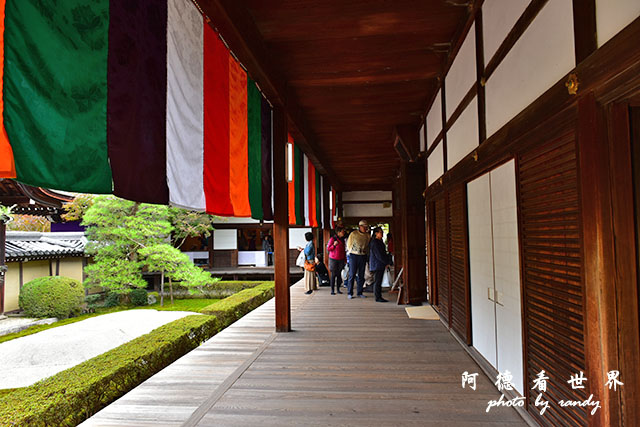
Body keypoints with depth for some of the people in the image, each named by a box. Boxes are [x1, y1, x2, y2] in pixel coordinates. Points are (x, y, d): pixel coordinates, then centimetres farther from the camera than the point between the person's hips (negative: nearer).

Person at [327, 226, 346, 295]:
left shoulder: (342, 239, 10)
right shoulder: (332, 239, -9)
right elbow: (328, 249, -7)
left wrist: (345, 259, 14)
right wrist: (334, 245, -23)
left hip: (341, 260, 5)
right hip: (333, 259, -5)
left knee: (339, 274, 6)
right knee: (333, 275, -1)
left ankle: (338, 289, 14)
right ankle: (332, 290, 5)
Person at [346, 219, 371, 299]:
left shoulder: (368, 236, 8)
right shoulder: (353, 234, -1)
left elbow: (369, 246, 15)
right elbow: (348, 245, 5)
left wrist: (365, 252, 3)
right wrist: (352, 253, 3)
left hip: (363, 256, 4)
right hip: (354, 256, -3)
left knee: (361, 276, 6)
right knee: (352, 275, -5)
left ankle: (359, 293, 14)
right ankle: (350, 293, 2)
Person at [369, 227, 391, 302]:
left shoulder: (380, 242, 18)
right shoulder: (374, 243, -14)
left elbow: (383, 253, 22)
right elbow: (379, 255, -17)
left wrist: (387, 262, 11)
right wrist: (387, 262, -12)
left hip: (381, 265, 10)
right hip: (376, 265, -10)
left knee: (379, 281, 10)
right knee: (377, 281, -5)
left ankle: (379, 297, 14)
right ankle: (377, 297, -1)